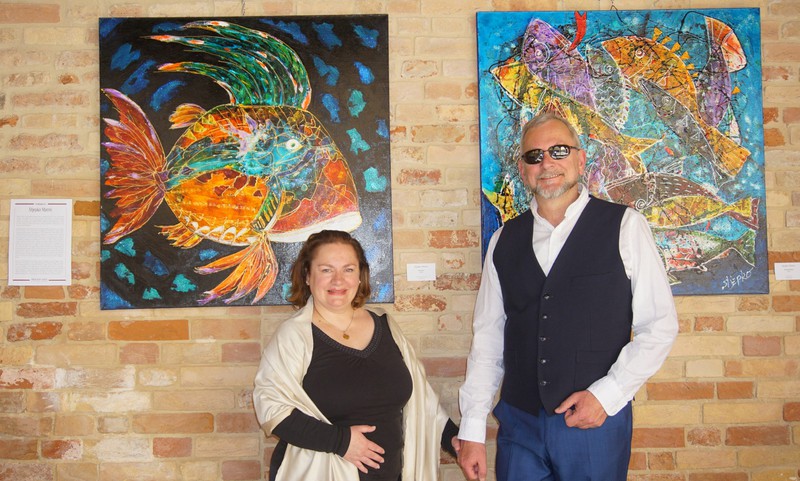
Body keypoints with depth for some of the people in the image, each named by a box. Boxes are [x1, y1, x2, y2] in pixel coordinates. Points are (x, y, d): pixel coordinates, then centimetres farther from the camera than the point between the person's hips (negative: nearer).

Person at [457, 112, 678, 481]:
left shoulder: (623, 226, -2)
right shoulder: (504, 241, 7)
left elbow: (659, 325, -3)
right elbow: (487, 337, 6)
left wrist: (607, 394, -10)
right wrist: (472, 430, 3)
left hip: (596, 422, -2)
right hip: (519, 423, 3)